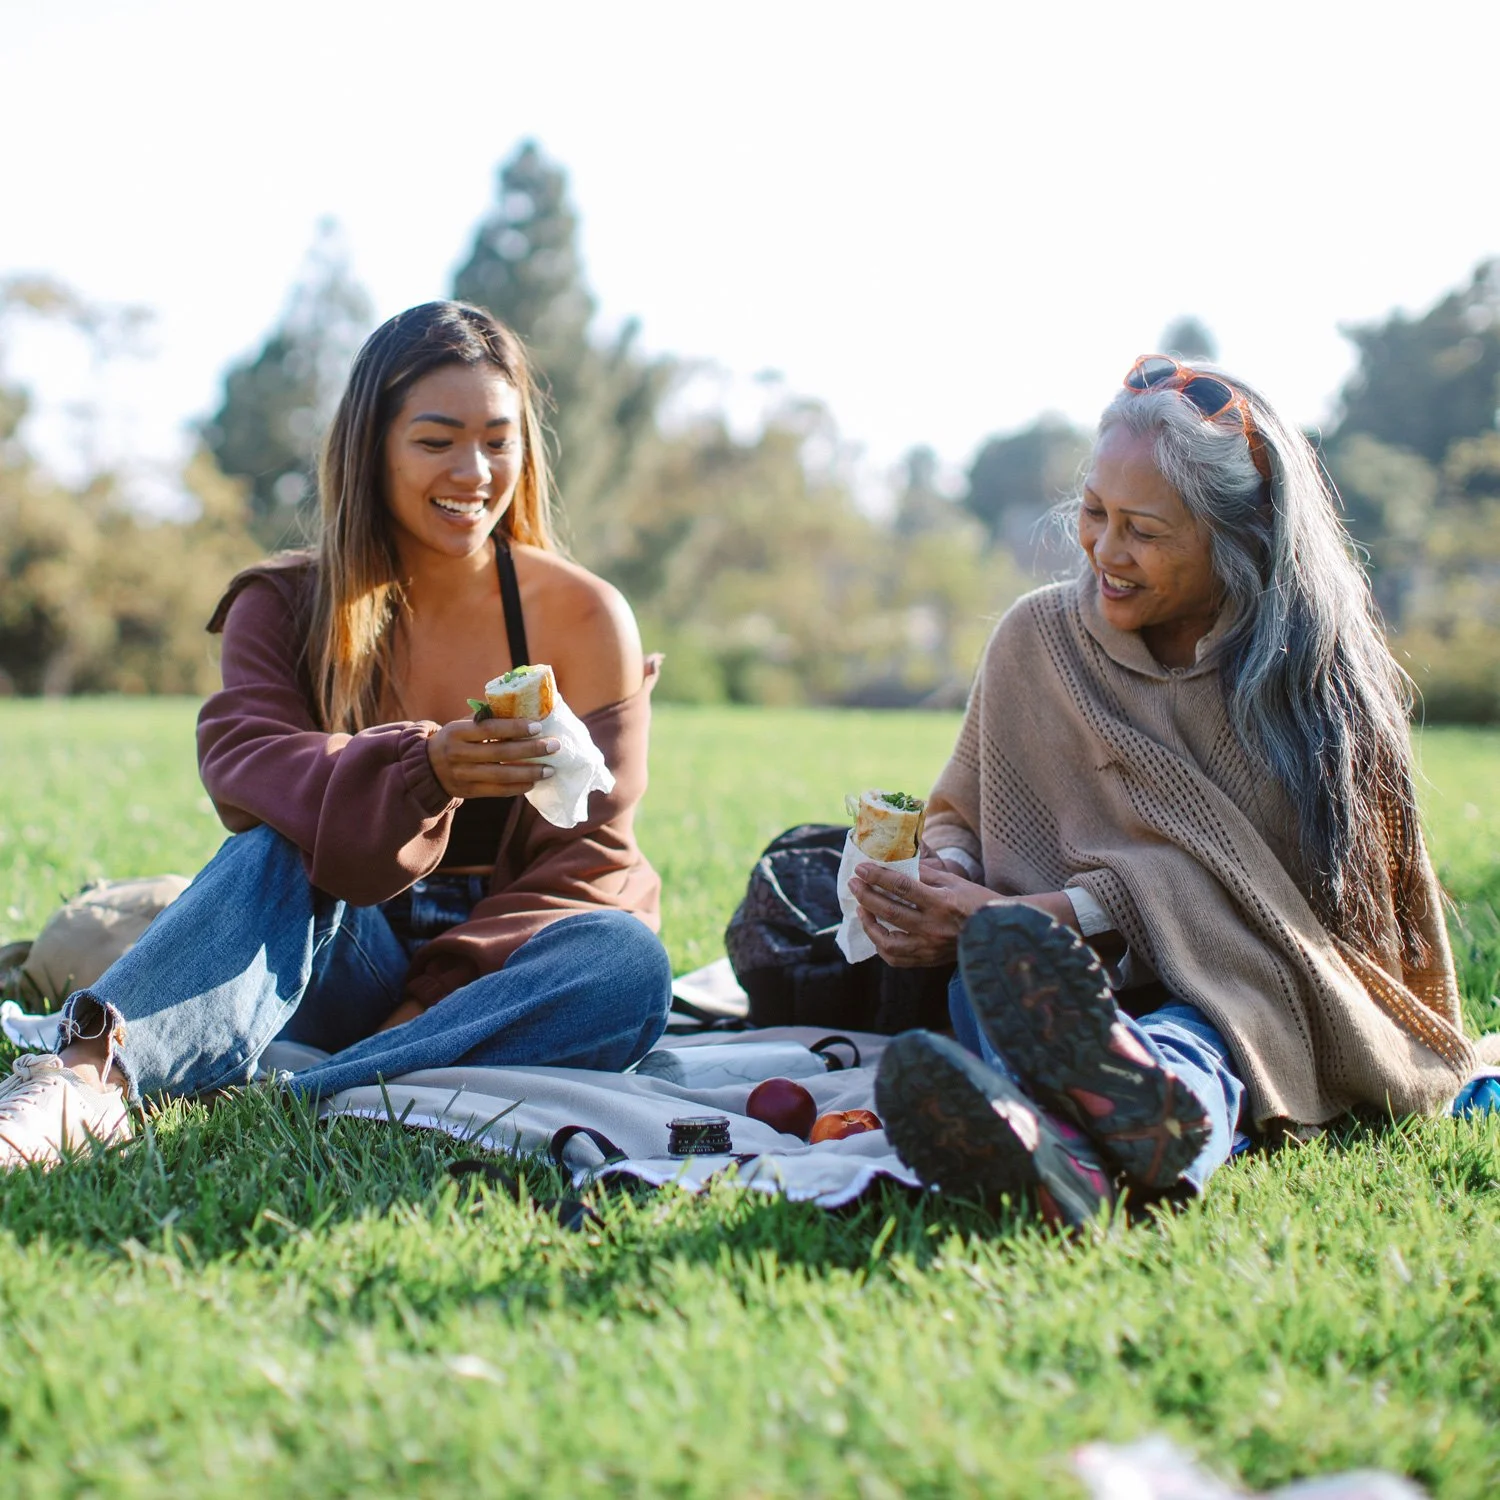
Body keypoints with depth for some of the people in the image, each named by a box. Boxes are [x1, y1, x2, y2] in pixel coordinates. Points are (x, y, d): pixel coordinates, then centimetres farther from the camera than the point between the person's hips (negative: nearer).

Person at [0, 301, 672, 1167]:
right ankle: (90, 1074, -50)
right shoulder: (288, 606, 1)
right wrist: (422, 771, -39)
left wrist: (447, 990, -19)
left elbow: (588, 852, -4)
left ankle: (298, 1104, -42)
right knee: (276, 854, -31)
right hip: (346, 961, 0)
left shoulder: (583, 616, 0)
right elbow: (239, 756, -19)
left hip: (496, 967, 0)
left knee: (629, 963, -33)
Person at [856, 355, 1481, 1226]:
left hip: (1235, 987, -1)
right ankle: (1055, 1155, -67)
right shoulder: (1038, 639, 8)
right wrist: (948, 872, -9)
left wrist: (1043, 914, -21)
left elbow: (1219, 879, -11)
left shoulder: (1308, 673, -2)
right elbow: (962, 812, 16)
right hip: (1076, 965, 2)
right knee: (996, 963, -34)